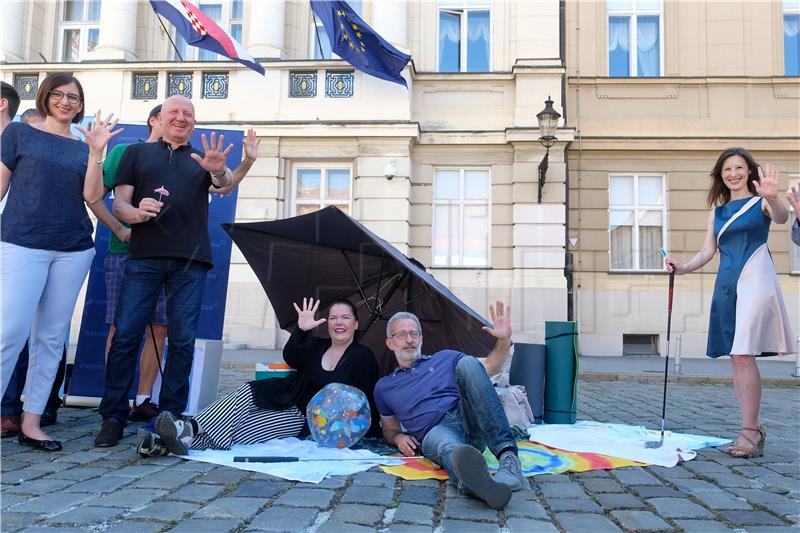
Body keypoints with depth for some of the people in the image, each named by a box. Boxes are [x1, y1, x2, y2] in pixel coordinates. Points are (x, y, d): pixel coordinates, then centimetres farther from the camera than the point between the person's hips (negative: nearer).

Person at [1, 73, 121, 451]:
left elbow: (92, 197, 1)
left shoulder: (82, 147, 13)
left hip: (73, 250, 3)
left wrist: (96, 152, -7)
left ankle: (31, 423, 12)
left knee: (52, 337, 4)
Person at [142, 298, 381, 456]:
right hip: (285, 400, 4)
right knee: (247, 392, -28)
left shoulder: (363, 357, 3)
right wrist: (301, 331, -27)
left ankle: (186, 439, -41)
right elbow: (291, 359, -8)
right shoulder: (316, 346, 14)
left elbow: (366, 401, 1)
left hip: (305, 417, -4)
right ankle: (189, 429, -44)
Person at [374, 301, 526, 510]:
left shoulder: (444, 358, 24)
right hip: (437, 431, -1)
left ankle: (508, 455, -40)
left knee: (466, 363, -25)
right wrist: (398, 438, 5)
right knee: (447, 447, -39)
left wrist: (504, 339, -1)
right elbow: (389, 430, 29)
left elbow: (491, 366, 17)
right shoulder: (384, 387, 24)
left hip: (471, 422, 1)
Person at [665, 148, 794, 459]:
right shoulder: (717, 210, 18)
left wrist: (772, 198, -40)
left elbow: (781, 218, -19)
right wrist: (683, 268, 0)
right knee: (736, 358, 5)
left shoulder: (761, 202, 3)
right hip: (726, 284, 6)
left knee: (743, 354, -14)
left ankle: (749, 433, -8)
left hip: (754, 279, -6)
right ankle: (754, 429, 14)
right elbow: (708, 251, 17)